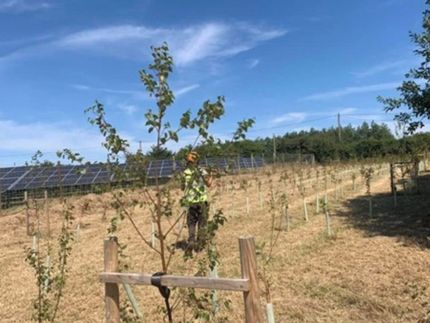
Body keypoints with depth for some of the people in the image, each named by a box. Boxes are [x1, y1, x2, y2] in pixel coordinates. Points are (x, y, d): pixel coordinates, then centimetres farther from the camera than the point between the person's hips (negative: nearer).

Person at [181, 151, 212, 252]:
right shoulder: (202, 171, -6)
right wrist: (210, 177, 6)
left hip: (190, 202, 2)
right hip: (202, 201, -2)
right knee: (202, 223, 9)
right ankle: (199, 245, 10)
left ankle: (191, 241, 3)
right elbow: (208, 183, -13)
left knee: (191, 223, 15)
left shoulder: (185, 173, 2)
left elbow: (183, 187, 10)